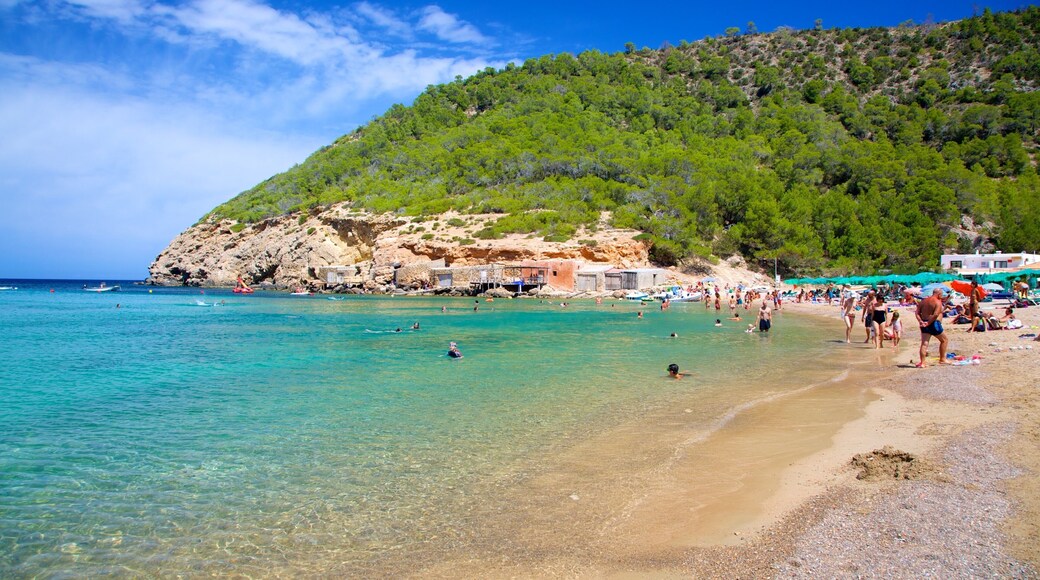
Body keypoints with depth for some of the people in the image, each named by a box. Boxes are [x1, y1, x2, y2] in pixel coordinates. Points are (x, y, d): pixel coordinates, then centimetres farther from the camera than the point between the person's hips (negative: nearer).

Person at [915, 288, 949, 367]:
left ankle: (922, 363, -4)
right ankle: (942, 359, 20)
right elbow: (936, 314, -22)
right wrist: (928, 323, -16)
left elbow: (917, 312, 6)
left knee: (924, 343, 2)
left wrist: (920, 321, -3)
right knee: (944, 340, 16)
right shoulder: (938, 302, -8)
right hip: (934, 323, -6)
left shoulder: (923, 301, 13)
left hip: (925, 324, 6)